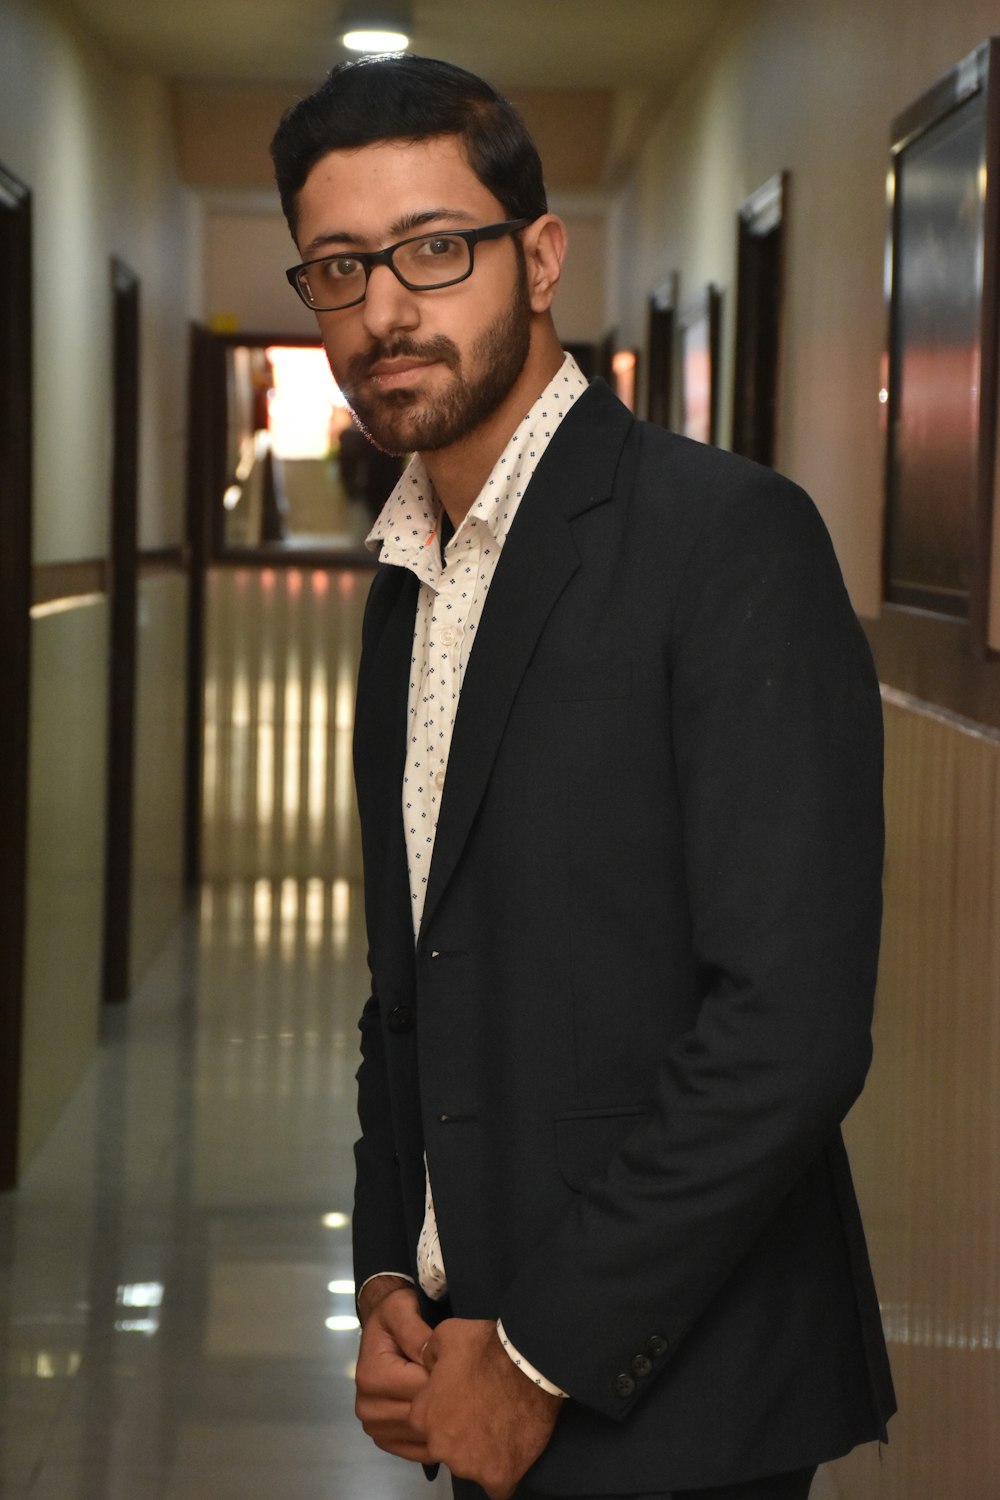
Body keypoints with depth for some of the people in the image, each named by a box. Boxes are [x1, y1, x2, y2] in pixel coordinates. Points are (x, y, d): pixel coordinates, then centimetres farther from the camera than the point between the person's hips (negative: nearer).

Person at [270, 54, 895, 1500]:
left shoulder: (727, 538, -15)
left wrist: (543, 1354, -17)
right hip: (483, 1367, 7)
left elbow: (792, 1019, -21)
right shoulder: (407, 580, 11)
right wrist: (389, 1278, 3)